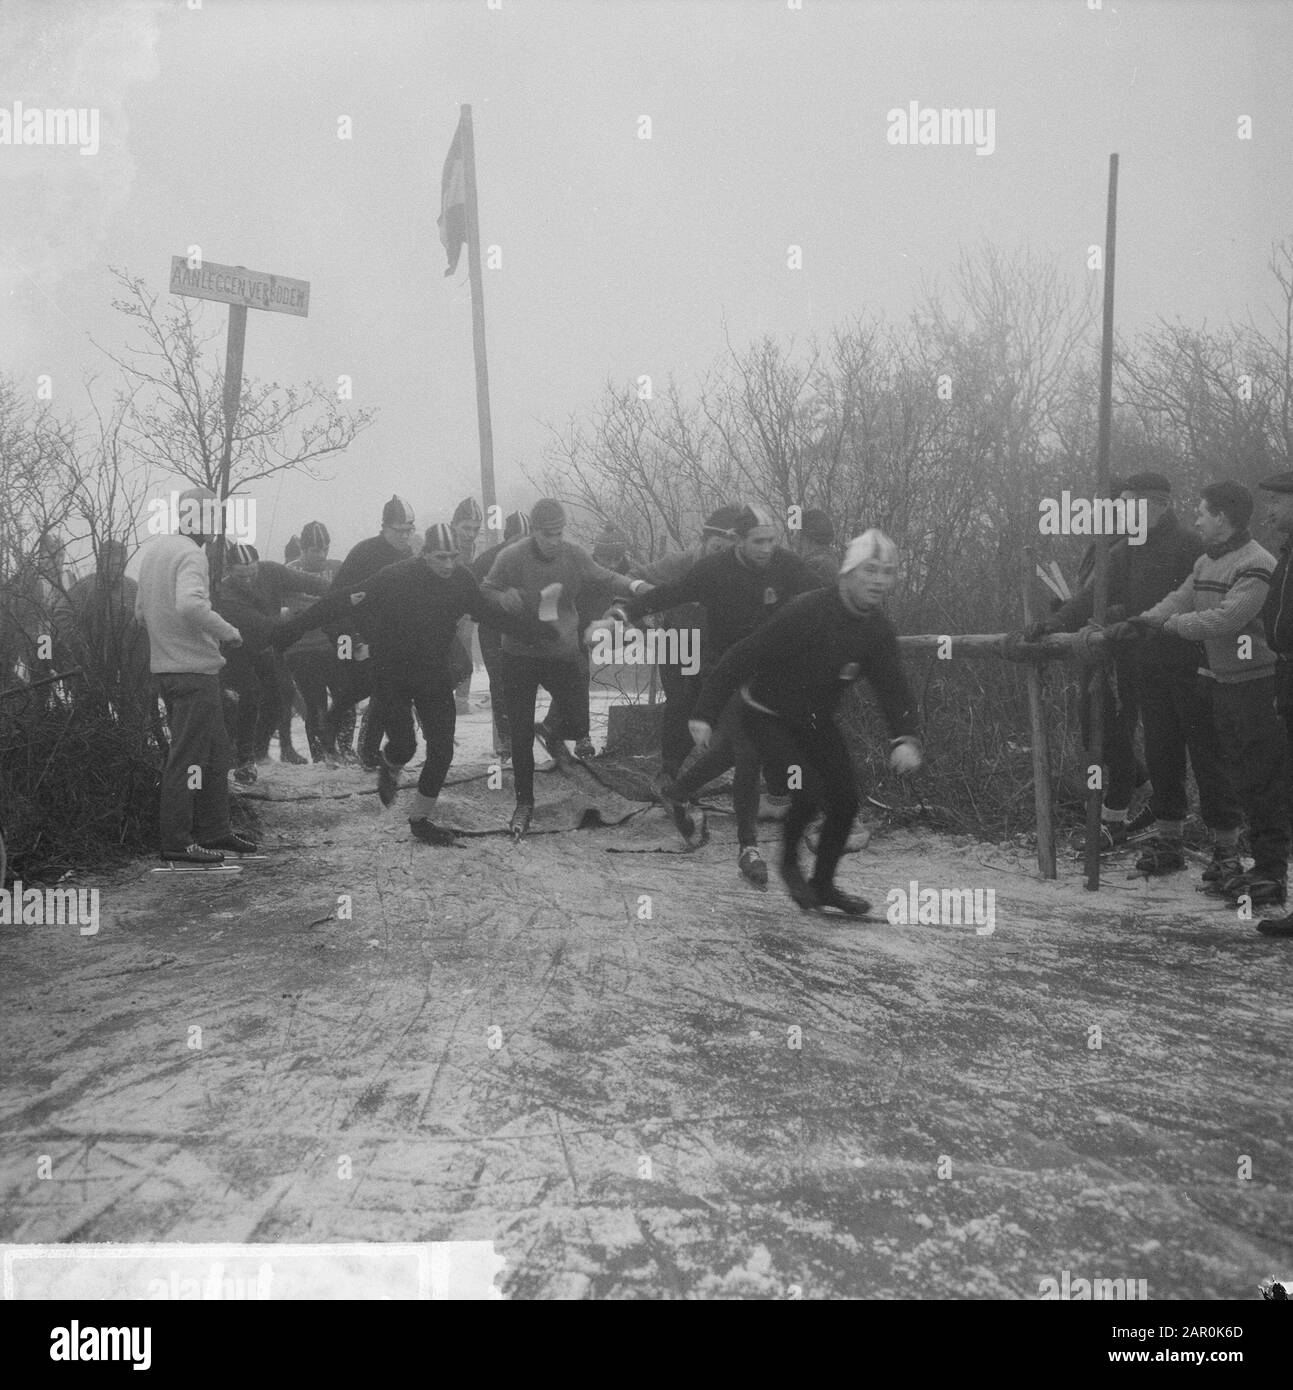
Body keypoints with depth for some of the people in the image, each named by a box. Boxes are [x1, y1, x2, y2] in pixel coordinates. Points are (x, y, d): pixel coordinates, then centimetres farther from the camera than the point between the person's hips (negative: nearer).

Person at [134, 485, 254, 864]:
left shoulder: (153, 549, 14)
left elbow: (141, 612, 19)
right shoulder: (190, 555, -15)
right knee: (188, 757, -4)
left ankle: (214, 831, 22)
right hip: (193, 670, -10)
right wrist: (227, 631, -19)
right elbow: (190, 604, -32)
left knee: (216, 750, 16)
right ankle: (176, 840, 1)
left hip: (164, 665, 10)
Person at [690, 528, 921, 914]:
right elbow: (742, 657, -27)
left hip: (816, 720, 7)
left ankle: (823, 884, 21)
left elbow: (893, 689, -6)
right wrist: (705, 715, -30)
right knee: (809, 790, -21)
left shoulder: (878, 630, -8)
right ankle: (789, 863, 9)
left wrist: (906, 739, -26)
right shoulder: (805, 612, -29)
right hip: (767, 717, -6)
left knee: (846, 798, -1)